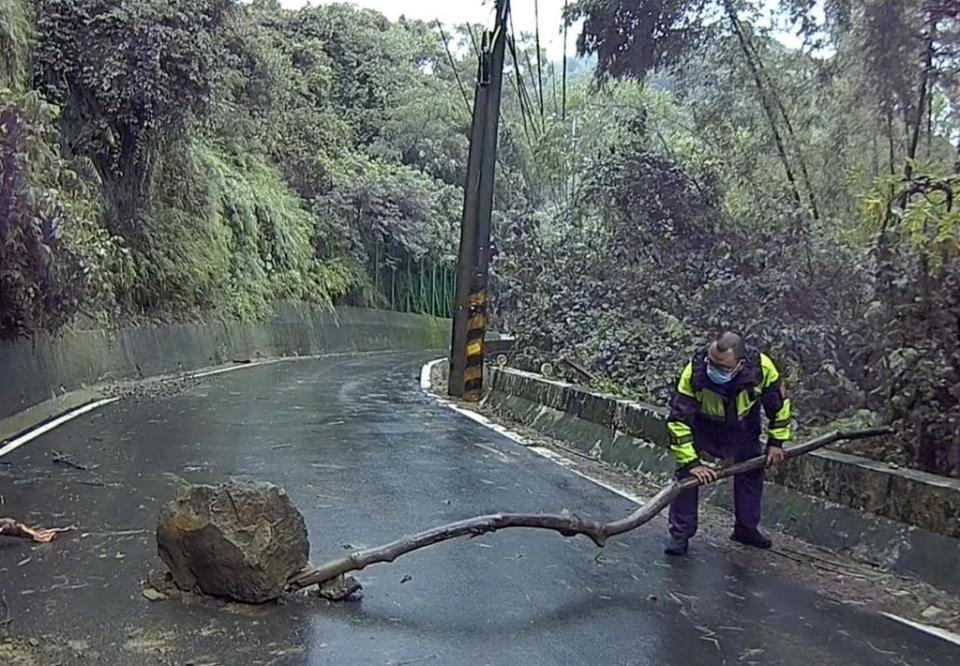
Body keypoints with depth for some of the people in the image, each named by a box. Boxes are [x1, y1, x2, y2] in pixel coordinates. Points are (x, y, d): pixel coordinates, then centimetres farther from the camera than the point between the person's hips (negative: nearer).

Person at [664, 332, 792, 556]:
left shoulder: (761, 367, -34)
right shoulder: (694, 372, -40)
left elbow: (779, 402, -12)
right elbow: (678, 419, -32)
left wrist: (776, 441, -8)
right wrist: (691, 463, -34)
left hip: (742, 425, 2)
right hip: (701, 424, -2)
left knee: (752, 470, 9)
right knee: (687, 472, -11)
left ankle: (747, 528, 30)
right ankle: (680, 533, 1)